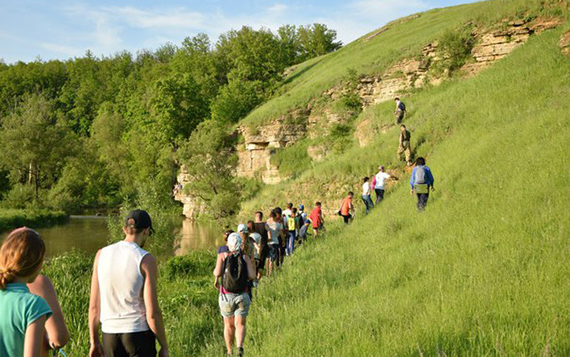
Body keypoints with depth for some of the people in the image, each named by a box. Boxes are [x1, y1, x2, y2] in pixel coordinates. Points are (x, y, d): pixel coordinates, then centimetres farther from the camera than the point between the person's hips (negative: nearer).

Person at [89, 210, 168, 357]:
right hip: (139, 335, -4)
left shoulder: (102, 254, 0)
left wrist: (94, 341, 13)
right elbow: (152, 312, -13)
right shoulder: (146, 260, -12)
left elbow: (94, 306, 3)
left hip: (110, 334, 4)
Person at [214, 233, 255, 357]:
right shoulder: (245, 257, 1)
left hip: (227, 296, 0)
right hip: (242, 296, 0)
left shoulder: (222, 256, -2)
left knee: (229, 325, 15)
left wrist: (214, 271, 8)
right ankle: (240, 347, -21)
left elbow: (217, 273, -14)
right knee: (240, 324, 3)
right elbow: (252, 276, -7)